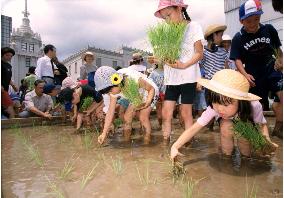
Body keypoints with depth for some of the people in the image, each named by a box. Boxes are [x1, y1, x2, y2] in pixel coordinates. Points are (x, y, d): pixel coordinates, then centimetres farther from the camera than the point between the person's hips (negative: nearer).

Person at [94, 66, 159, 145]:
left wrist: (148, 102, -44)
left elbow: (152, 89, -25)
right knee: (127, 117, -4)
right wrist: (104, 133, -19)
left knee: (143, 117, -22)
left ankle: (147, 143, -7)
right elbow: (110, 111, -17)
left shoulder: (133, 78, -40)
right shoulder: (114, 91, -20)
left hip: (149, 93, -6)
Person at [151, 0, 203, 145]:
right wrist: (157, 59, -7)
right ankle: (165, 143, 11)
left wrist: (184, 65, -23)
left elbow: (199, 54, -7)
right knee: (166, 113, 0)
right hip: (171, 78, 5)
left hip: (188, 77, -4)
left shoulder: (193, 27, 0)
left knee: (186, 113, 1)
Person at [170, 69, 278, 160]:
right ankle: (226, 156, -8)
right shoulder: (214, 108, -38)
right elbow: (194, 128, -39)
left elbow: (262, 124, -19)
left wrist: (267, 139, -41)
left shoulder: (253, 106, -39)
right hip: (227, 124, 1)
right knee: (226, 125, -32)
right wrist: (175, 147, -50)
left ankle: (246, 159, 8)